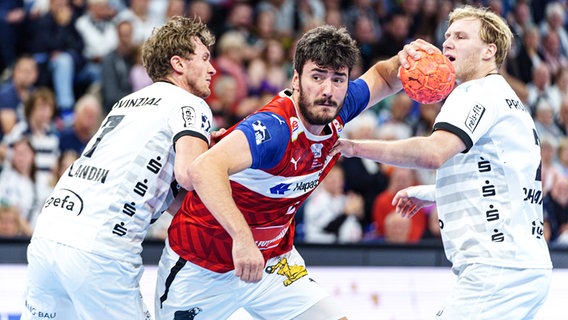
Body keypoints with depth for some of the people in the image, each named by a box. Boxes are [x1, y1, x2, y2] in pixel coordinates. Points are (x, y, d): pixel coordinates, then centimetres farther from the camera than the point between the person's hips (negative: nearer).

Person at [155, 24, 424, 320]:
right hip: (202, 268, -6)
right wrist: (241, 236, -61)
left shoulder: (334, 112, -9)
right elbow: (204, 169, -49)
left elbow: (381, 78, 12)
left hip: (272, 258, 6)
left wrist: (404, 62, -12)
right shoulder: (274, 127, -33)